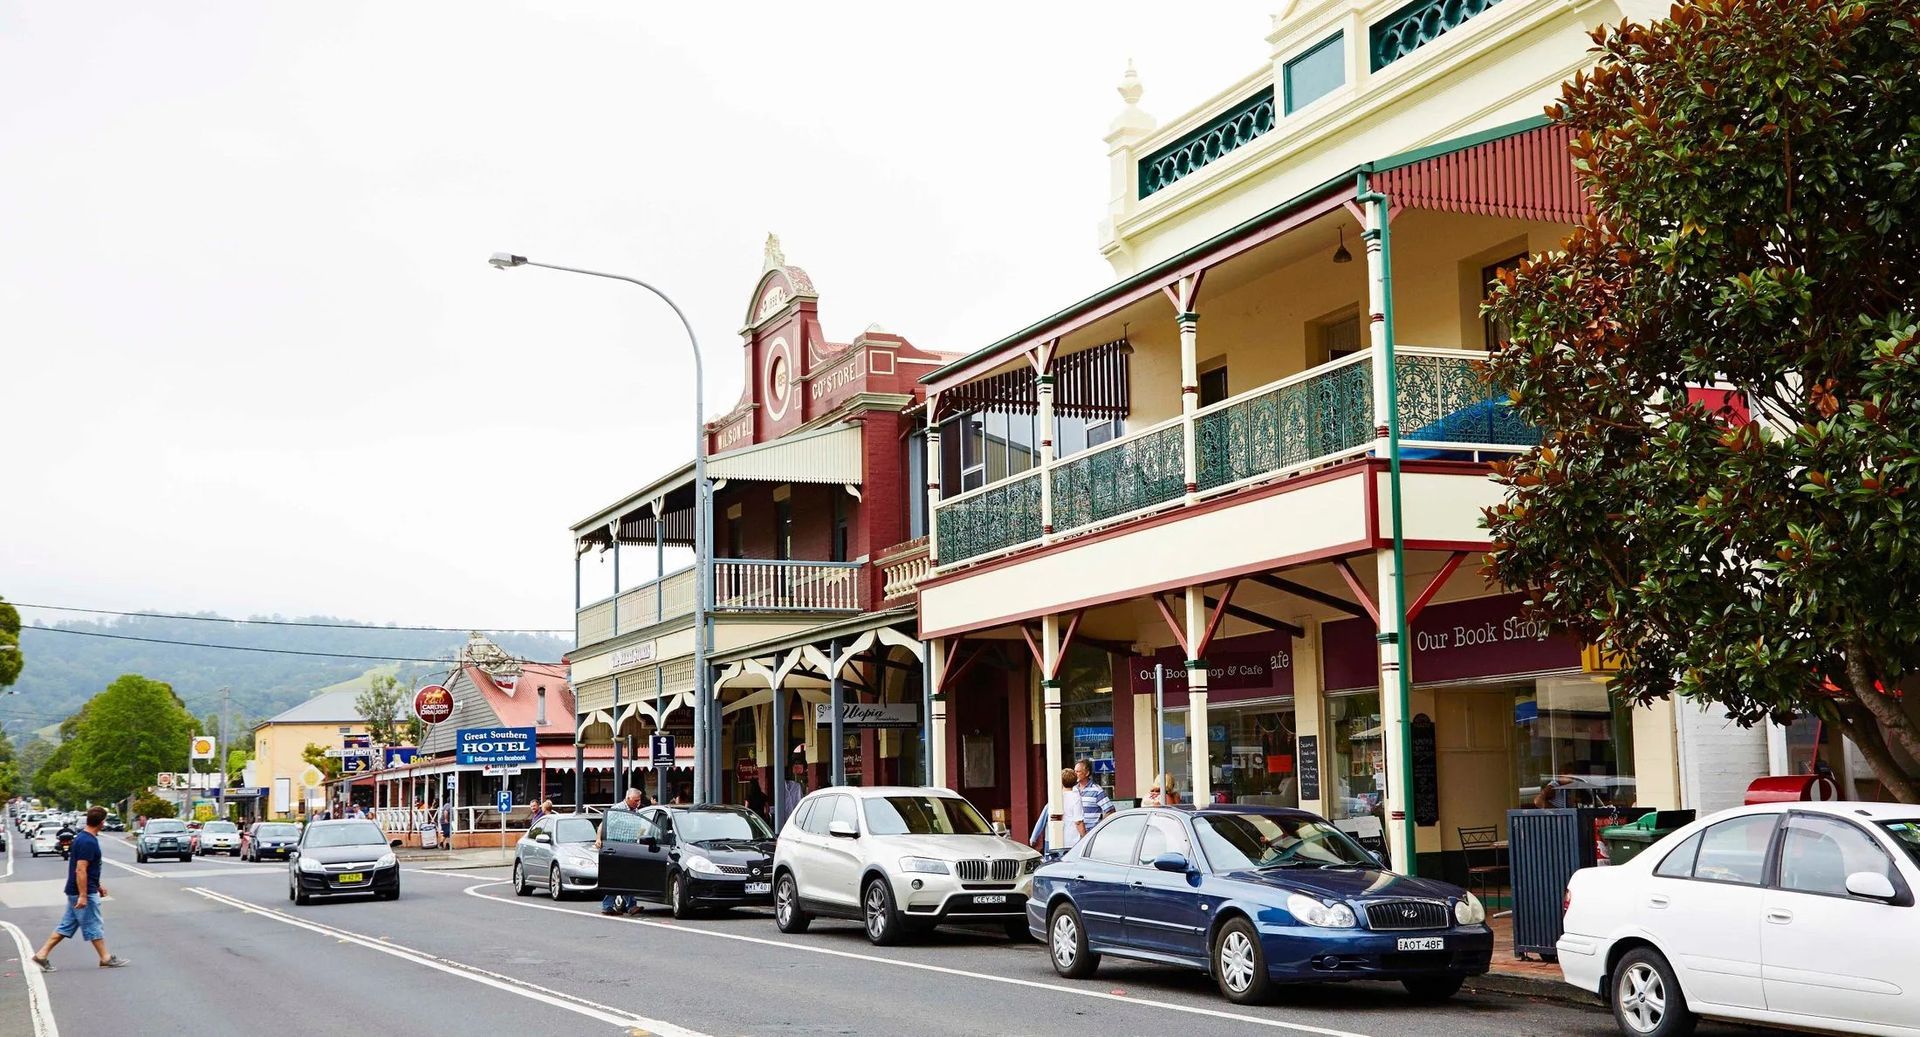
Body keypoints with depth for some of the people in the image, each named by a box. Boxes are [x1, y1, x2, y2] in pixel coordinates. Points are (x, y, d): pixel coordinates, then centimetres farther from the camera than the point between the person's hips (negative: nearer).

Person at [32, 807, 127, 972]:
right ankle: (106, 959, 11)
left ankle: (42, 955, 11)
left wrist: (98, 886, 27)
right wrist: (83, 895, -25)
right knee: (94, 927, 2)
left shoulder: (83, 838, 11)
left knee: (66, 926, 12)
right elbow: (80, 870, -25)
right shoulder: (88, 842, -21)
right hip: (84, 892, -10)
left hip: (75, 891, 10)